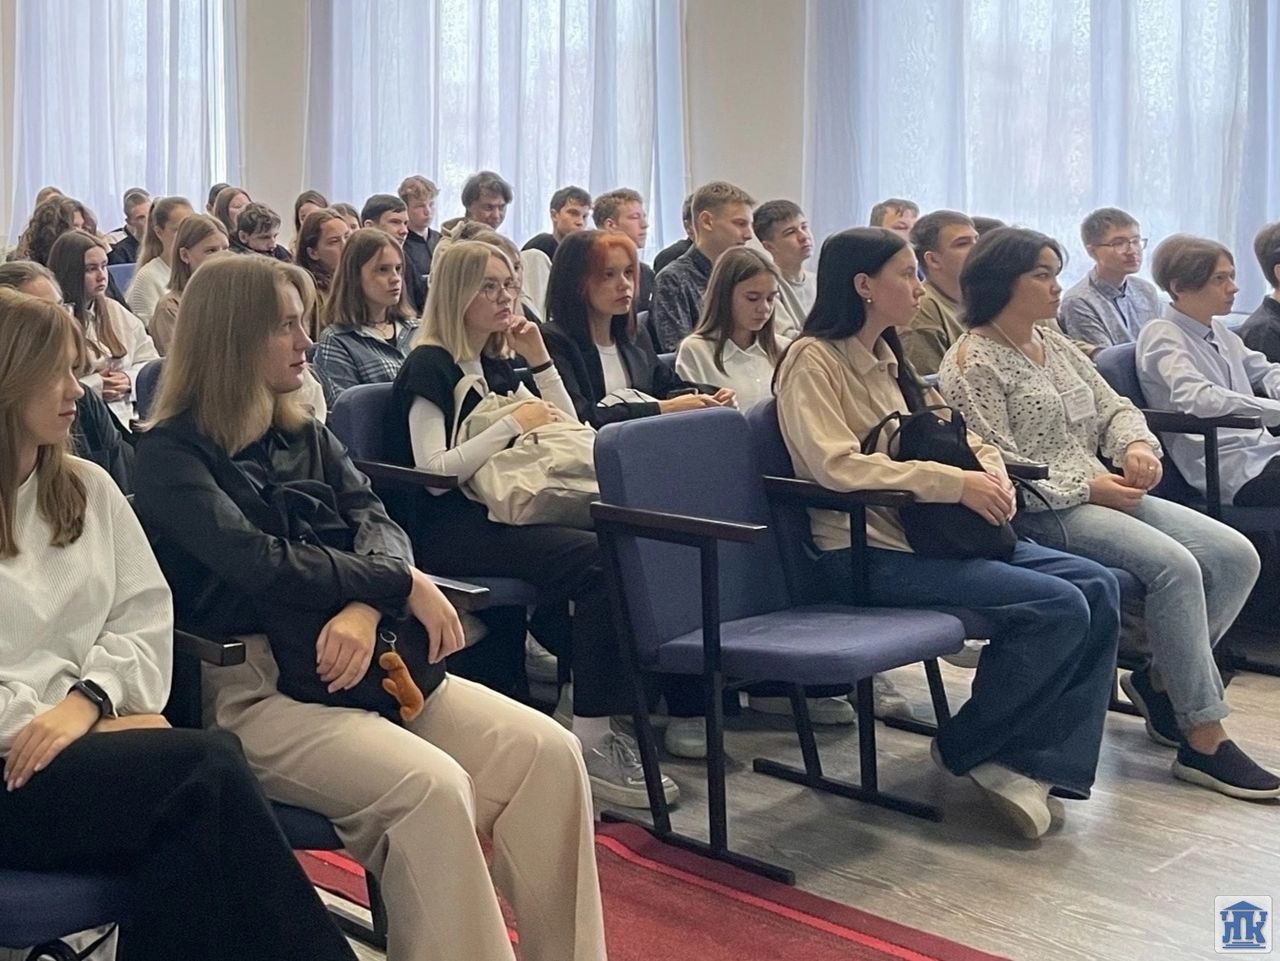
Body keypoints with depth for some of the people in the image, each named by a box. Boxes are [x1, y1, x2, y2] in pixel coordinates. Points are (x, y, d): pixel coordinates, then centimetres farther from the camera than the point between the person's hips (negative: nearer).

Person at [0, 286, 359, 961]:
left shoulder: (87, 488, 17)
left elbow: (146, 613, 8)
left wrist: (89, 700, -10)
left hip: (90, 735, 4)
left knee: (194, 835, -31)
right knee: (208, 772, -28)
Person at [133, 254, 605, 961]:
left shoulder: (306, 437, 18)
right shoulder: (170, 454, -2)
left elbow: (379, 525, 4)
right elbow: (259, 563, -16)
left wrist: (364, 608, -17)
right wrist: (401, 584, -10)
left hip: (357, 659, 6)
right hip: (250, 683, -6)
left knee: (547, 752, -15)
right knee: (430, 787, -32)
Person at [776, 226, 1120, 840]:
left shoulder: (889, 360, 19)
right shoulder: (813, 361, -8)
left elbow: (955, 434, 21)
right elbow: (836, 465, -22)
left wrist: (991, 470, -3)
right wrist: (955, 483, -23)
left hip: (926, 535, 9)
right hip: (865, 553, -9)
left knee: (1098, 587, -7)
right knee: (1058, 605, -20)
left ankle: (1032, 763, -10)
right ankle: (966, 749, -2)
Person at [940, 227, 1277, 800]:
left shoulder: (1056, 346, 19)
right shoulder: (971, 362, -8)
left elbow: (1114, 407, 21)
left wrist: (1137, 443, -3)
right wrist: (1088, 487, -15)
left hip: (1101, 492, 9)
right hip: (1040, 512, -9)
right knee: (1174, 565, -28)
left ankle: (1160, 682, 7)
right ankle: (1204, 743, -20)